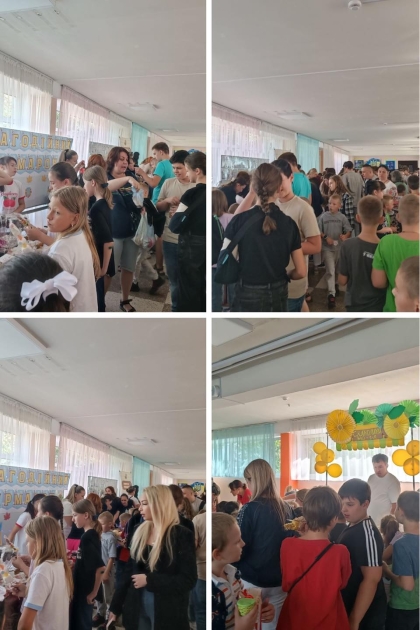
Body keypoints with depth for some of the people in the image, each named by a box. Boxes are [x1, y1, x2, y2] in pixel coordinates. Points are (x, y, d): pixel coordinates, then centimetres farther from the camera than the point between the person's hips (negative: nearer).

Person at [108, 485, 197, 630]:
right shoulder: (140, 532, 7)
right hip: (138, 608, 5)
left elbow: (188, 580, -14)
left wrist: (148, 580, -17)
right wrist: (115, 606, 9)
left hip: (167, 612, -5)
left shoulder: (181, 536, -10)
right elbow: (130, 571, 12)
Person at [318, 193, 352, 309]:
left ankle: (335, 283, 47)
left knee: (337, 269, 20)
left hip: (339, 247, 2)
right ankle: (331, 294, -11)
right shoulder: (323, 217, -7)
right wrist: (326, 237, -18)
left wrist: (345, 236, -24)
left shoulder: (342, 217, -4)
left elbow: (349, 231, -2)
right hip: (327, 248, -2)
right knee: (330, 270, -9)